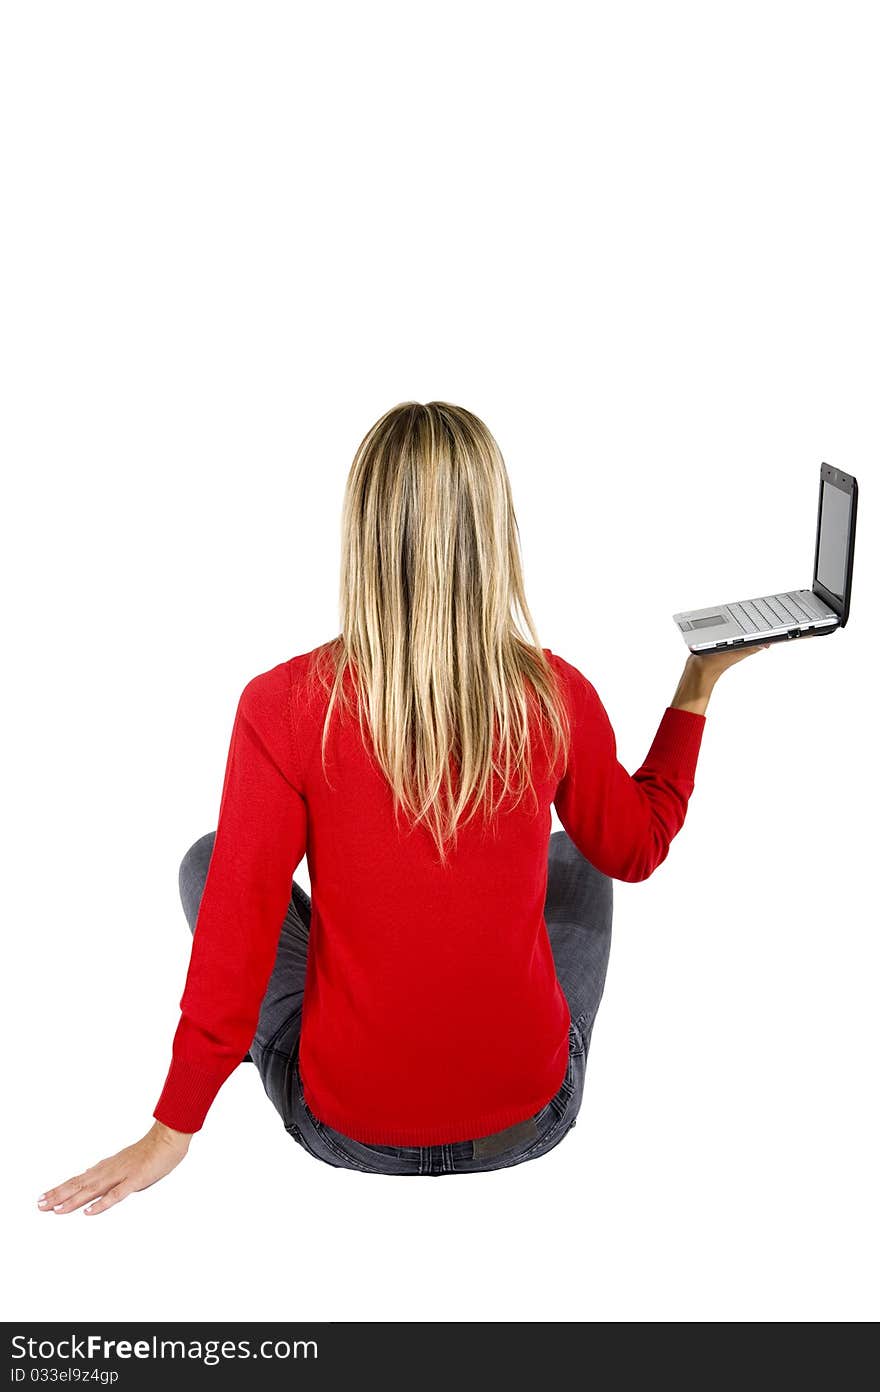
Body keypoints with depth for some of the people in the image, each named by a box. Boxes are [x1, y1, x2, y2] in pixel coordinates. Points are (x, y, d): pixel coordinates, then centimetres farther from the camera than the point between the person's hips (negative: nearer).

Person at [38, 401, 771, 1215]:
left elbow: (235, 928, -14)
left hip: (347, 1128, -1)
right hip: (531, 1119, 2)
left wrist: (172, 1131, -1)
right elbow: (634, 850, 5)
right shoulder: (559, 697, -13)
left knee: (206, 863, 19)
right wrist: (700, 685, 13)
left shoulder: (283, 705, -19)